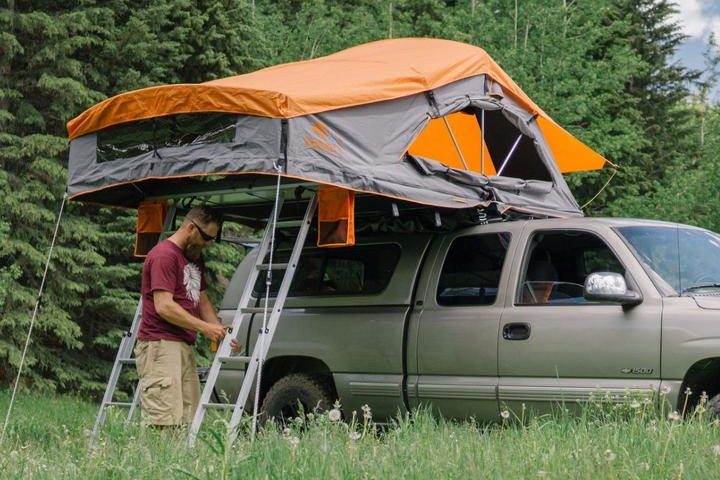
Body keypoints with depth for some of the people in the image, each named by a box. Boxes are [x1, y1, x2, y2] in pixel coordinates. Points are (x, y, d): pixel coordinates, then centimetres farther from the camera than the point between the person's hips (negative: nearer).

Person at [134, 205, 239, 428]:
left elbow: (203, 301, 25)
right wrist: (204, 327, -14)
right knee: (163, 422, -15)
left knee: (188, 422, 2)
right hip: (160, 346, -10)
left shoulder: (195, 258, 21)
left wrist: (221, 332, 10)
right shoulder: (164, 255, -10)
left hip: (185, 347, 10)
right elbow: (164, 307, -17)